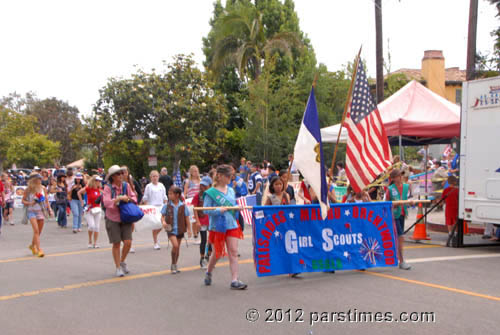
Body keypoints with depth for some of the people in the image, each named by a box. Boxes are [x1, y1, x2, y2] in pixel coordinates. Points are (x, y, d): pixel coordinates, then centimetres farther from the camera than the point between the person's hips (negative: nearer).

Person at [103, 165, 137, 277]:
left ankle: (122, 261, 23)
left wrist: (128, 199, -11)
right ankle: (118, 267, 16)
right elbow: (106, 203, -22)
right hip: (112, 219, -3)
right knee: (116, 244, 2)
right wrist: (120, 198, -24)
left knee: (128, 242, -4)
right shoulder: (108, 188, -11)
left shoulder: (126, 185, 0)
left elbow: (134, 197, 10)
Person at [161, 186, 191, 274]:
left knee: (177, 247, 10)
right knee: (175, 245, -18)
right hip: (171, 229, -2)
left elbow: (186, 218, 3)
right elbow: (163, 216, 3)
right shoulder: (167, 206, -3)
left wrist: (189, 229, 2)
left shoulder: (183, 206, -3)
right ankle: (173, 265, -2)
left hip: (180, 230, 2)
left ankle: (174, 266, 27)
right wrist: (163, 222, -18)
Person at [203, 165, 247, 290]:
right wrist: (219, 210, -23)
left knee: (233, 252, -3)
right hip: (217, 226, -4)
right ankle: (208, 272, 38)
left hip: (231, 225, 4)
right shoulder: (211, 192, -8)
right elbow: (206, 210, -10)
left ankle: (234, 280, -2)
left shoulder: (231, 190, 9)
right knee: (217, 253, 10)